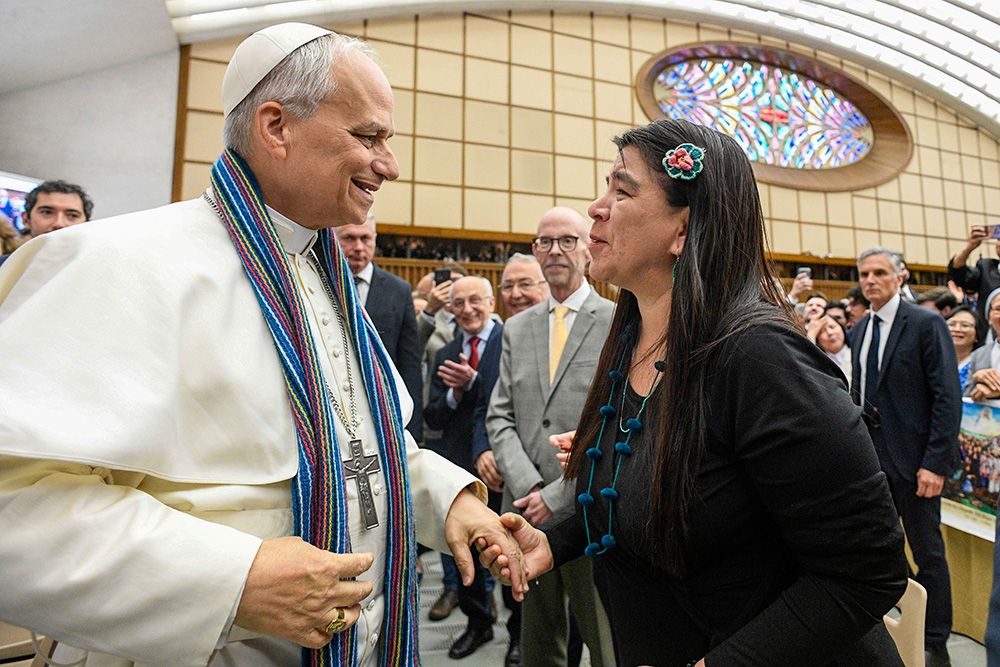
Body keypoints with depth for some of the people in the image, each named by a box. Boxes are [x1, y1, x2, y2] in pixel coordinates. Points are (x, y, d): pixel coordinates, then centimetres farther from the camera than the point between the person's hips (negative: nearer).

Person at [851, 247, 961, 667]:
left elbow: (948, 398, -12)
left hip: (912, 458, -5)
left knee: (927, 552, 8)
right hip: (871, 457, 6)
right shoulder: (860, 331, 11)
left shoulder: (927, 324, -8)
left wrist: (935, 463, -17)